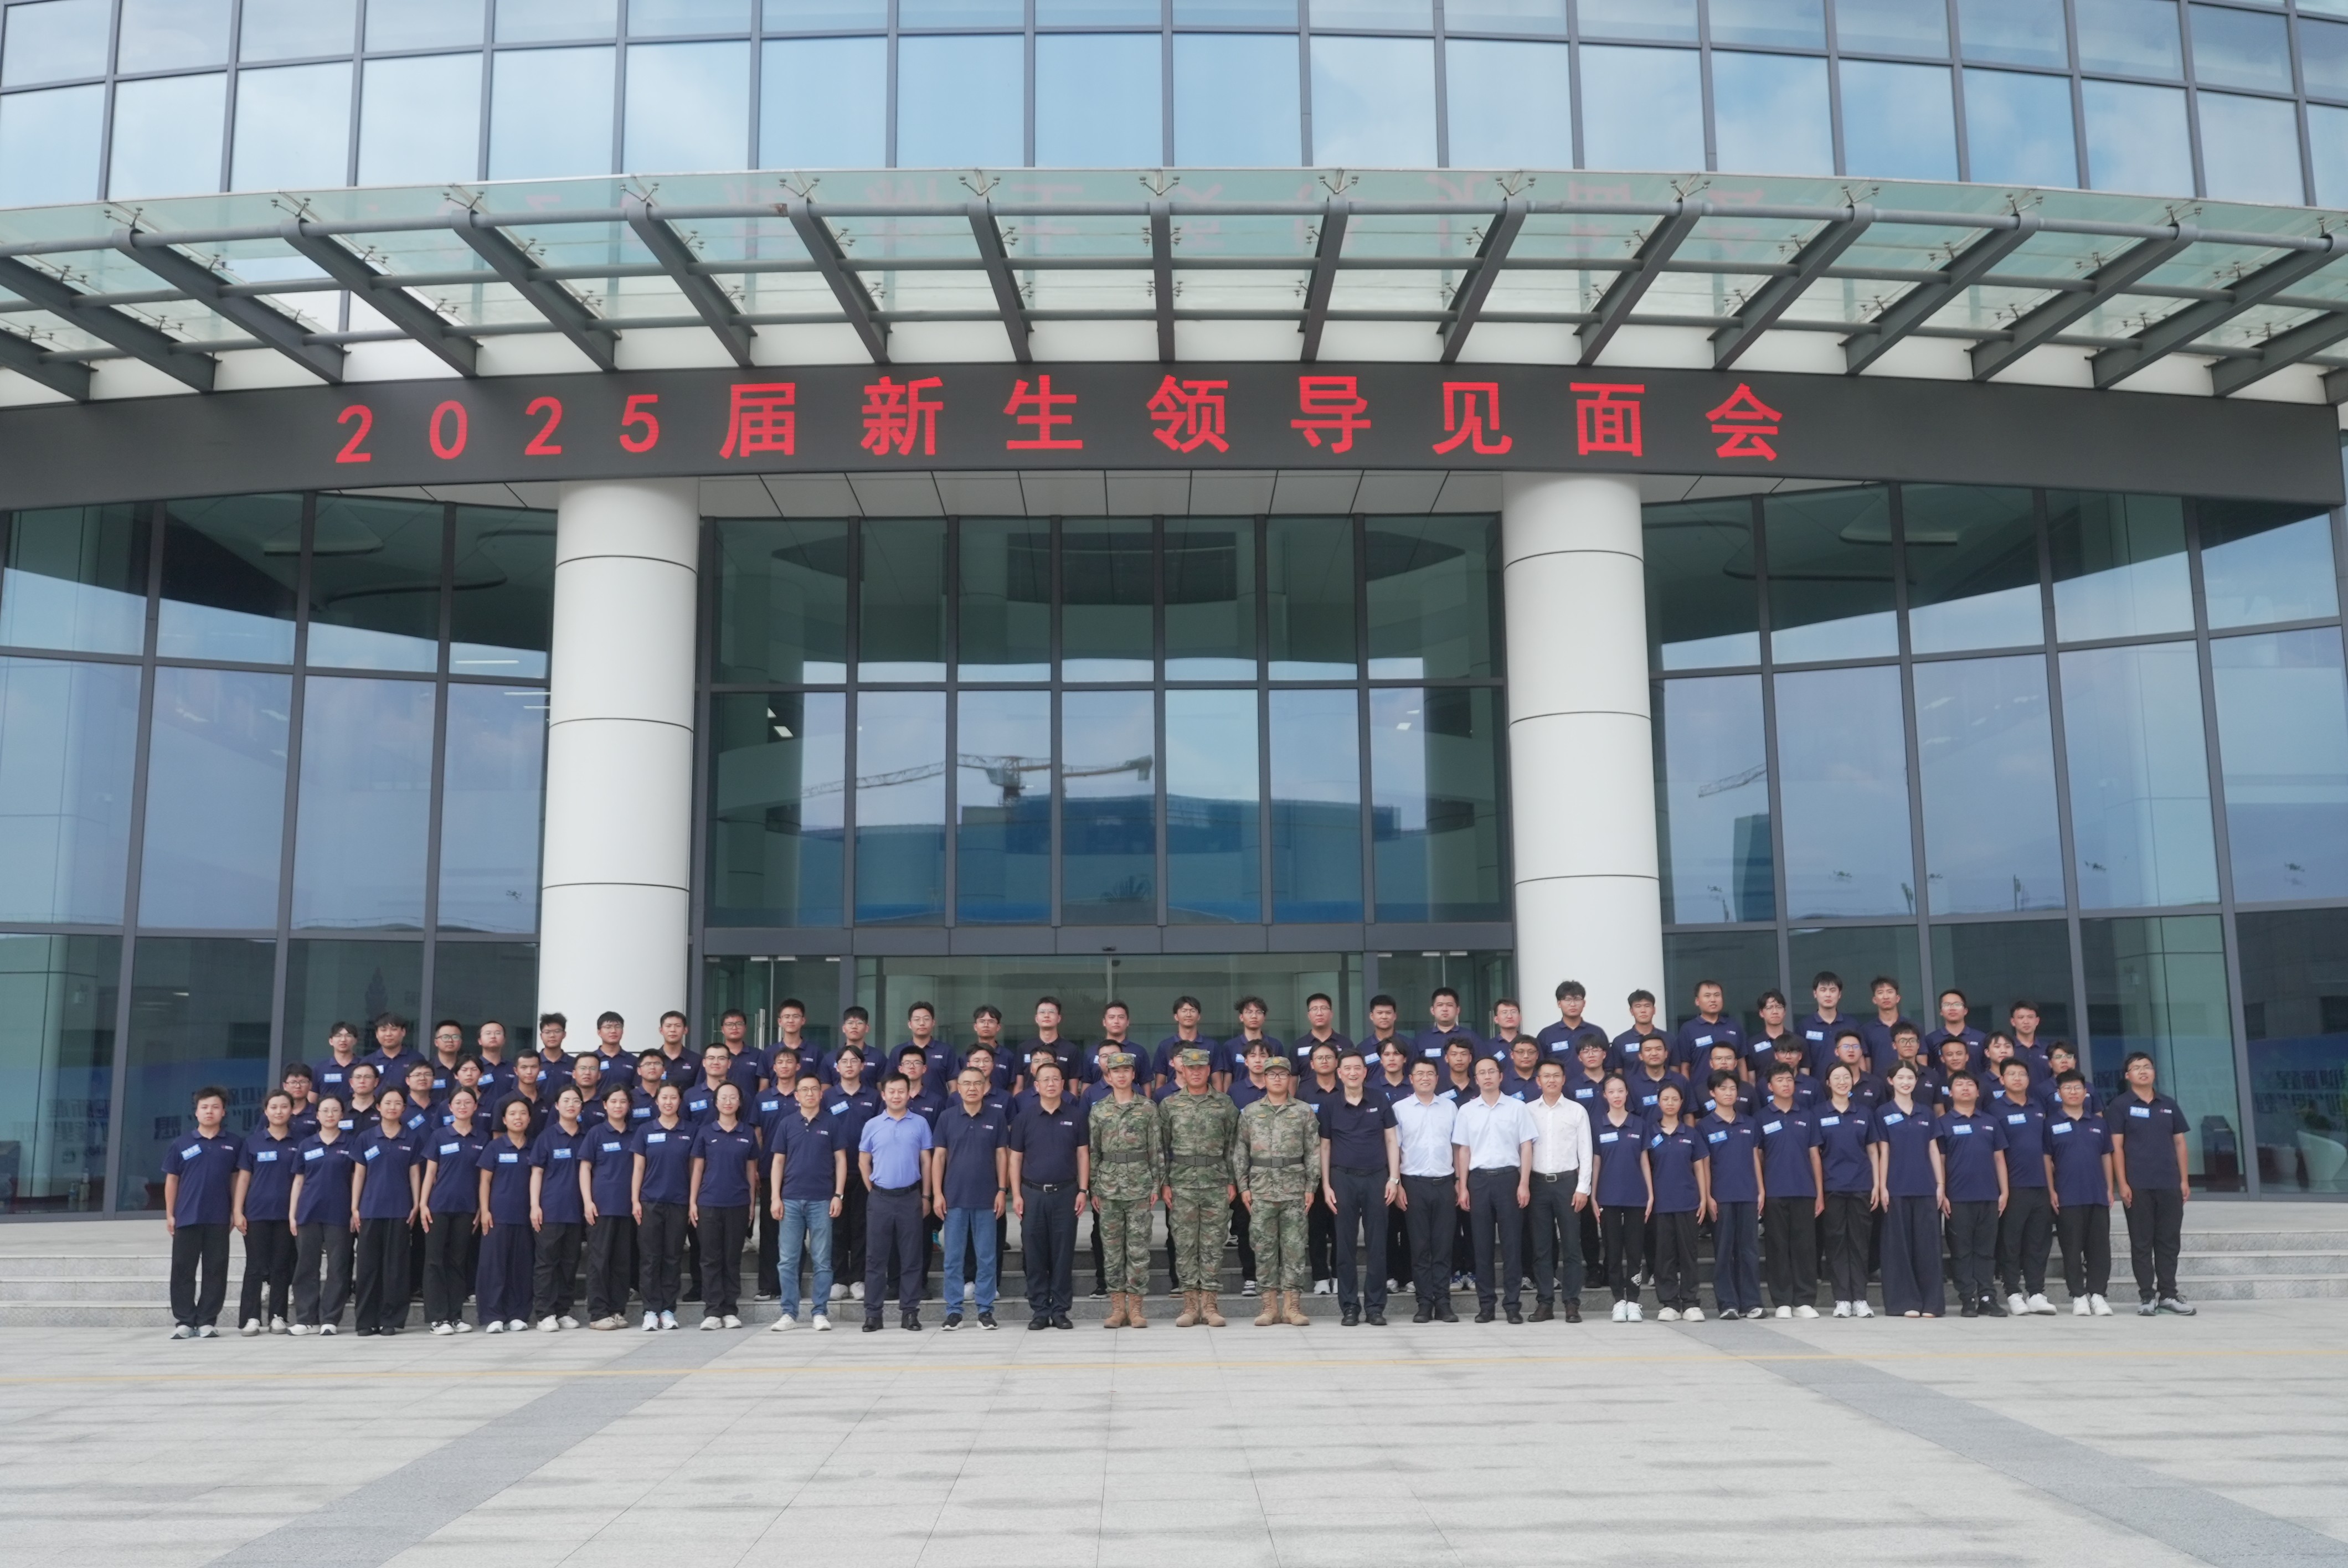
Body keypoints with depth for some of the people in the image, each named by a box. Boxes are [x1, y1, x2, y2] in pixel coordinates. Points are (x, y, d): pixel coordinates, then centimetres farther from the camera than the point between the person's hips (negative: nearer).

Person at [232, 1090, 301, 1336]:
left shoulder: (299, 1144, 5)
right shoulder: (252, 1143, 5)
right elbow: (243, 1178, 4)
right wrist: (237, 1211, -3)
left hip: (286, 1214, 0)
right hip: (257, 1213, 0)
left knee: (282, 1266, 4)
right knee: (256, 1266, 0)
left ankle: (277, 1317, 9)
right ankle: (251, 1318, 2)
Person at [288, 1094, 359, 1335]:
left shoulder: (351, 1144, 4)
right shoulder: (306, 1145, 9)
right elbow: (298, 1181, 10)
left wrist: (356, 1210, -4)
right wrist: (292, 1214, 4)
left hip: (339, 1215, -2)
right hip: (308, 1214, 2)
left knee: (338, 1268, 0)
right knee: (306, 1267, 4)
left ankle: (330, 1319, 6)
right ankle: (306, 1319, 11)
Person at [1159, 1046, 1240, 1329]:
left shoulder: (1225, 1103, 6)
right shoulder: (1169, 1104, 6)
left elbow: (1233, 1144, 7)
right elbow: (1161, 1146, 6)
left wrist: (1232, 1181, 1)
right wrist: (1164, 1183, 0)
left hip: (1217, 1182, 0)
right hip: (1182, 1183, 0)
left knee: (1213, 1244, 0)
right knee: (1184, 1244, 1)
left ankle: (1210, 1304, 5)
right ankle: (1190, 1304, 7)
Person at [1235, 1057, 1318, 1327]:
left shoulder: (1303, 1113, 5)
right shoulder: (1250, 1113, 8)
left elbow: (1313, 1152, 5)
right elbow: (1240, 1152, 8)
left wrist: (1311, 1187, -2)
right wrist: (1242, 1187, 1)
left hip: (1294, 1190, -1)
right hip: (1261, 1190, 1)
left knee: (1294, 1246, -1)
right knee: (1264, 1247, 2)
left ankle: (1292, 1305, 5)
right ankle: (1270, 1305, 8)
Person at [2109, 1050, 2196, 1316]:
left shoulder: (2169, 1105, 12)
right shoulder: (2120, 1105, 0)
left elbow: (2180, 1143, 13)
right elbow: (2116, 1147, -4)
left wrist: (2184, 1180, 6)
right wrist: (2123, 1183, -10)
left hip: (2170, 1185, 4)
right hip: (2138, 1186, -4)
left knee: (2169, 1241, 7)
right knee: (2141, 1243, 1)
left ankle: (2168, 1293, 15)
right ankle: (2146, 1296, 6)